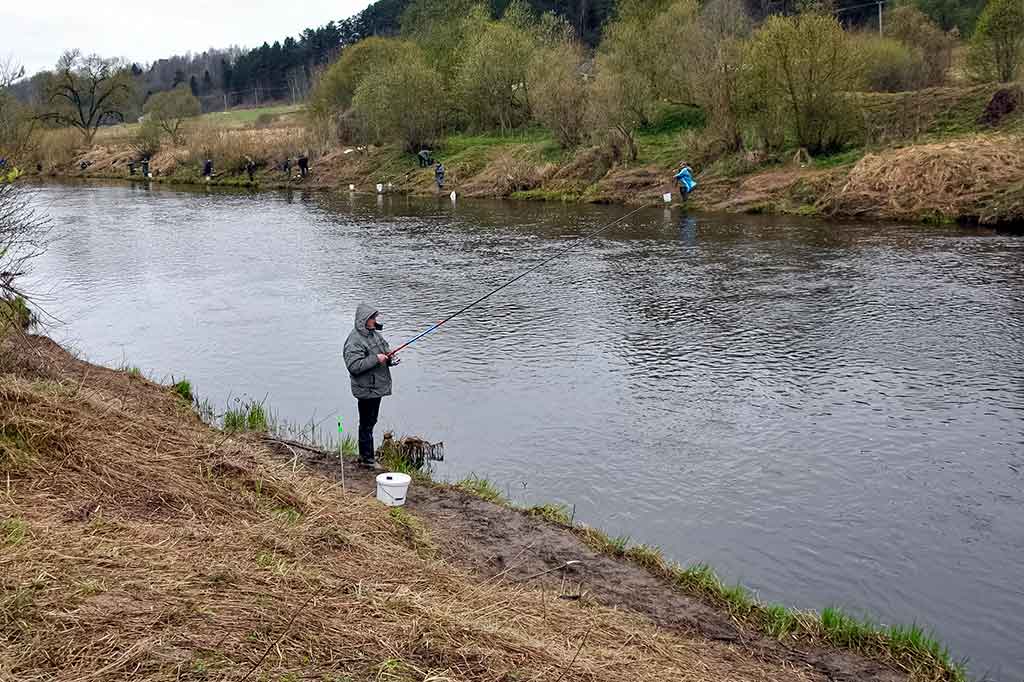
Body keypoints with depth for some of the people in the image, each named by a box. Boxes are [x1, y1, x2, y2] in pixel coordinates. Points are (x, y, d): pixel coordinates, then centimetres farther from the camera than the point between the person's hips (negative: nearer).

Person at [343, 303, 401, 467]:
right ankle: (367, 459, 9)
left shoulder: (374, 334, 10)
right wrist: (376, 359, -27)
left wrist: (389, 360, 3)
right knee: (367, 424, 0)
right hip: (366, 390, -9)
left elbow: (384, 352, 25)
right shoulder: (354, 341, -20)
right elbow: (353, 366, -28)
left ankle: (364, 455, 30)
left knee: (370, 422, 18)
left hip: (377, 387, 9)